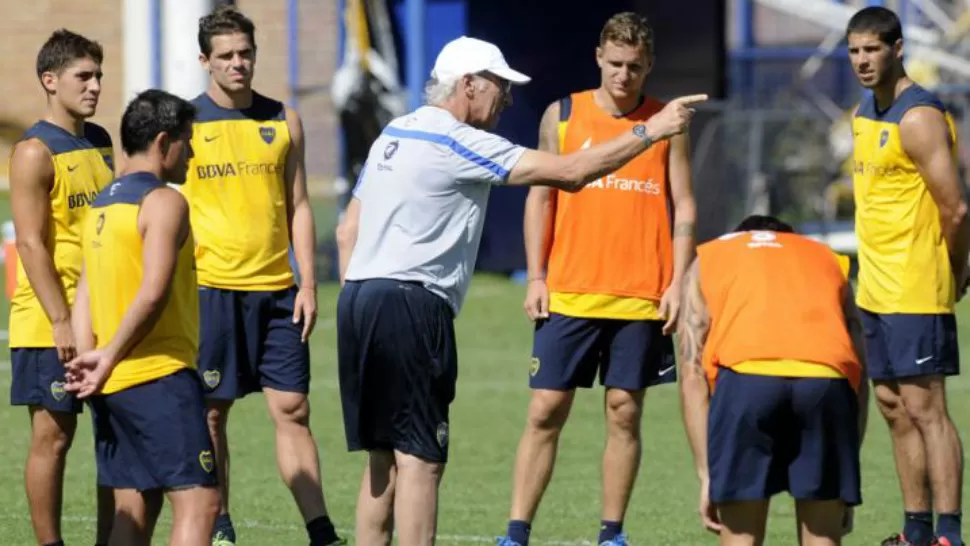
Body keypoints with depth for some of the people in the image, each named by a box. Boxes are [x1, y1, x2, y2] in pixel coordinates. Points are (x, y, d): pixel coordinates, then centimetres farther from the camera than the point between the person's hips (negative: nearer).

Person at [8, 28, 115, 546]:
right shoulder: (35, 151, -11)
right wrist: (61, 322, -19)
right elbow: (31, 243, -15)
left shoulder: (99, 141, 13)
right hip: (50, 325, -7)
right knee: (53, 435, -2)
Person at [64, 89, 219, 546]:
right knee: (198, 503, -11)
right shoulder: (163, 201, -10)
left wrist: (90, 359, 0)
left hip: (114, 385, 9)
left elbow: (84, 298, 10)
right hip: (160, 375, -9)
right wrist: (110, 359, -15)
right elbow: (153, 293, -21)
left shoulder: (101, 205, 17)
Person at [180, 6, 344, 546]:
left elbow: (298, 206, 12)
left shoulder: (283, 120, 9)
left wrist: (308, 284, 4)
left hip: (275, 289, 2)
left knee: (293, 409, -1)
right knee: (211, 414, 3)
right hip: (209, 288, -2)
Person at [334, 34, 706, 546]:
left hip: (360, 299, 9)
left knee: (385, 457, 12)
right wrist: (650, 130, -5)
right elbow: (569, 171, -12)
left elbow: (347, 231, 20)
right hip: (411, 306, -9)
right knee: (421, 459, -7)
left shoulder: (394, 133, 18)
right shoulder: (456, 143, -10)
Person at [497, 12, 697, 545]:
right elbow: (540, 196, 8)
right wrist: (536, 276, 1)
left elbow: (682, 208, 5)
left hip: (642, 298, 0)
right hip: (568, 295, 0)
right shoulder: (562, 116, 5)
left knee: (624, 413, 3)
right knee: (545, 412, -1)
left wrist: (677, 284, -4)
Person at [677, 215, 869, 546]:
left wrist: (706, 476, 17)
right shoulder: (826, 259, 37)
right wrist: (845, 483, 28)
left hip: (745, 377, -1)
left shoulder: (707, 261, 33)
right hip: (827, 380, 1)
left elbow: (692, 375, 20)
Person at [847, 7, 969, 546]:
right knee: (895, 408, 12)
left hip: (915, 292, -9)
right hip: (877, 290, 9)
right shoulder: (864, 113, 13)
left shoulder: (919, 118, -15)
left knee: (925, 408, -10)